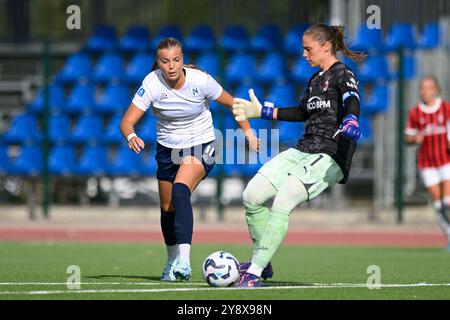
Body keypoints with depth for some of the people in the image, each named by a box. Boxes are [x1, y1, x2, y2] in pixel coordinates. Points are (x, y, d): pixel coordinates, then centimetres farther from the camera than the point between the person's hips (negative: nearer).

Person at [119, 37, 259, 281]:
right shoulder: (152, 84, -20)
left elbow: (232, 103, -4)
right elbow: (127, 121, -23)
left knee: (180, 190, -30)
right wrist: (131, 136, -45)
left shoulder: (200, 80, -21)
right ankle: (172, 261, 37)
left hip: (201, 146, -3)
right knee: (168, 209, 10)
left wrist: (248, 131, -7)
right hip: (167, 149, 3)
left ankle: (183, 260, -38)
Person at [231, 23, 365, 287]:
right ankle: (262, 263, 12)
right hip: (302, 151, 9)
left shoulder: (343, 75, -6)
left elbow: (353, 103, -25)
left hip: (329, 157, -9)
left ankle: (255, 272, -25)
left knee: (282, 202, -26)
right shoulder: (316, 80, 21)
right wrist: (261, 111, 34)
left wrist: (350, 123, -48)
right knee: (252, 196, -2)